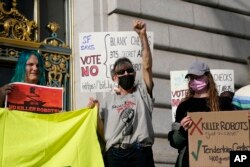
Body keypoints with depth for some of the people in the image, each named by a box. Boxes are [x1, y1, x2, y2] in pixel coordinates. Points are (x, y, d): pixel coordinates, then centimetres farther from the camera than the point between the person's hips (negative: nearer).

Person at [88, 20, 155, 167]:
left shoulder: (142, 92, 15)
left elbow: (147, 66, 1)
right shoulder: (108, 100, 19)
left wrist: (143, 35, -5)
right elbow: (102, 131, 15)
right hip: (115, 155, 2)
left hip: (141, 153, -2)